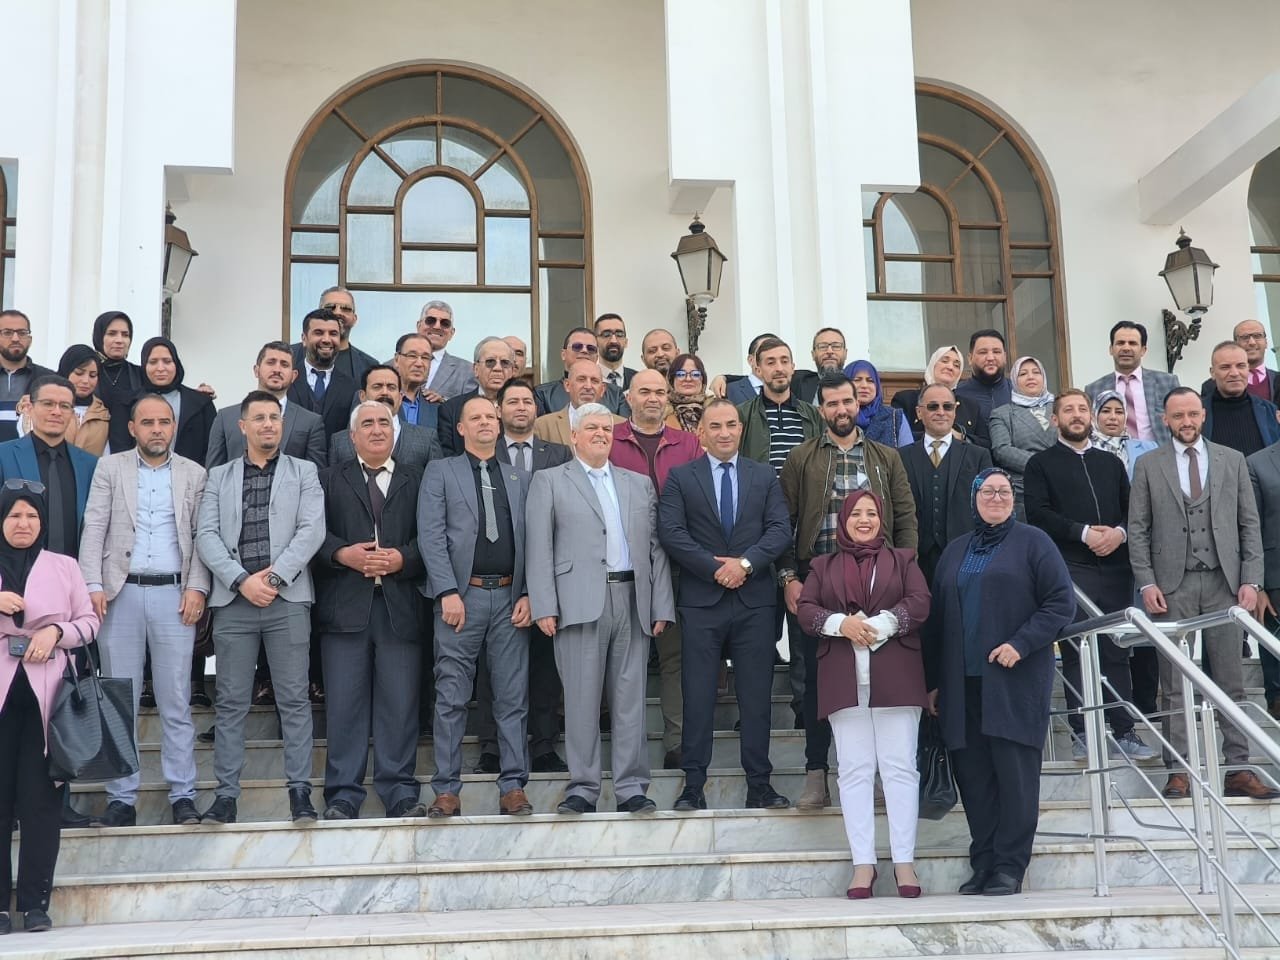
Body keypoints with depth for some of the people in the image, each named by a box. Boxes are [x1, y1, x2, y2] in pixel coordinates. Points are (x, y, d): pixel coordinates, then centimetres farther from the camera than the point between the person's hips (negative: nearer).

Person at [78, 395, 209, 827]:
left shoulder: (194, 474, 9)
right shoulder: (110, 468, 9)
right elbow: (93, 528, 3)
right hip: (121, 593, 1)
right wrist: (93, 585, -7)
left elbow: (202, 536, 5)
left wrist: (197, 587, -6)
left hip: (174, 594, 0)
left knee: (176, 702, 1)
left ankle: (182, 796, 6)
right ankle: (122, 799, 9)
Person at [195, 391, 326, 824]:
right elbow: (206, 535, 3)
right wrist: (242, 580, -10)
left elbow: (312, 530, -1)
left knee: (294, 699, 0)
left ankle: (300, 790, 4)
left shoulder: (303, 472, 11)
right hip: (233, 600, 1)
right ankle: (226, 792, 7)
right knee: (231, 701, 3)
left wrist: (275, 576, -11)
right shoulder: (219, 477, 15)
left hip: (288, 598, -1)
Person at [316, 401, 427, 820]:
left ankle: (400, 792, 8)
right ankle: (343, 795, 7)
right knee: (344, 704, 1)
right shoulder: (330, 479, 14)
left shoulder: (416, 480, 13)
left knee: (400, 704, 1)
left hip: (400, 605, 0)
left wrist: (403, 559, -12)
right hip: (345, 607, 0)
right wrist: (344, 554, -12)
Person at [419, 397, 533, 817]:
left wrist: (528, 594, -2)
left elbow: (531, 540, 10)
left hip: (510, 598, 3)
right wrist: (448, 592, -11)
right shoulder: (441, 471, 7)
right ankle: (447, 789, 6)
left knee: (513, 699, 4)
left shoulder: (520, 478, 16)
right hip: (461, 595, -2)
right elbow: (431, 536, -2)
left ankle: (513, 786, 9)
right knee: (451, 699, 1)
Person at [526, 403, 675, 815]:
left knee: (630, 699, 4)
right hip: (580, 604, -3)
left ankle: (632, 788, 9)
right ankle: (583, 788, 6)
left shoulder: (640, 484, 19)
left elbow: (656, 547, 13)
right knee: (582, 699, -2)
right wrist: (544, 607, -9)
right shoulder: (549, 481, 9)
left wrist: (662, 607, 4)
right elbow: (539, 547, 1)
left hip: (633, 602, 3)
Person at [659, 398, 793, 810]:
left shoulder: (764, 476, 11)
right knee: (697, 695, 1)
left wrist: (745, 562, -14)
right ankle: (693, 784, 8)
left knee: (756, 695, 5)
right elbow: (672, 533, -5)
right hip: (700, 600, -1)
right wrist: (715, 567, -13)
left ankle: (759, 783, 12)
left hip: (755, 599, 2)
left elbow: (780, 528, 1)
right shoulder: (679, 478, 5)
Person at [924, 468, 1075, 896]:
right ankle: (982, 864, 11)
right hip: (964, 681, 5)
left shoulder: (1033, 543, 3)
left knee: (1014, 772, -4)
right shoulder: (956, 551, 18)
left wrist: (1020, 644, -15)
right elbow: (937, 618, 19)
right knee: (973, 774, 4)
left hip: (1016, 679, -5)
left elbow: (1061, 603, -4)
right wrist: (934, 680, 14)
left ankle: (1009, 866, 2)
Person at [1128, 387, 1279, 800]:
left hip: (1223, 583, 1)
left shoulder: (1232, 460, 10)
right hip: (1172, 586, -1)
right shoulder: (1148, 465, 6)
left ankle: (1237, 769, 7)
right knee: (1174, 685, 1)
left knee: (1231, 682, 3)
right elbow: (1137, 529, 3)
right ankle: (1178, 770, 6)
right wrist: (1146, 583, -6)